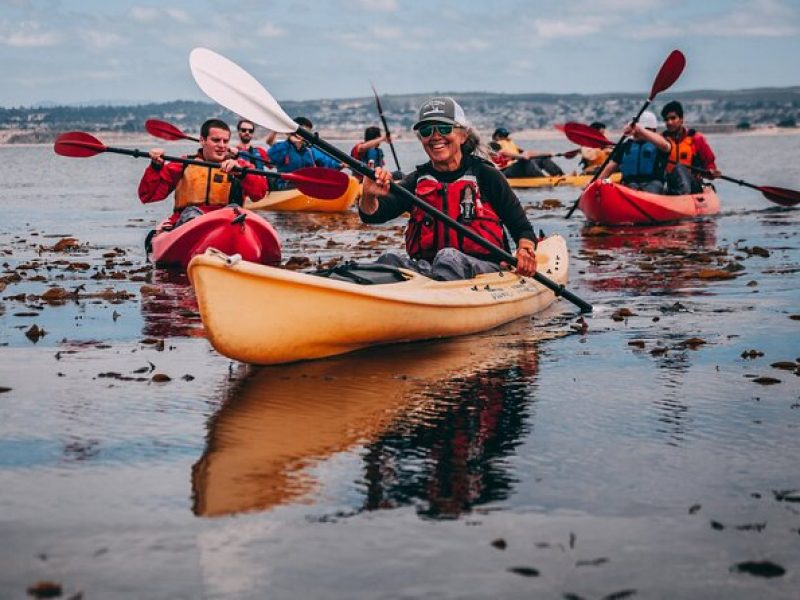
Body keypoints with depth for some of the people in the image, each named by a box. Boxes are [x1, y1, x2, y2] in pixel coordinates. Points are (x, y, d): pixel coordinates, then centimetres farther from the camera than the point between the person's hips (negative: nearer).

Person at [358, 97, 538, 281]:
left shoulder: (485, 176, 4)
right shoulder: (417, 181, 12)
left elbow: (522, 229, 7)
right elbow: (372, 215, -3)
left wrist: (525, 250, -17)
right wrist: (369, 197, -27)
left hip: (482, 270, -2)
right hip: (427, 266, 3)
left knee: (448, 257, -36)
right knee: (390, 260, -29)